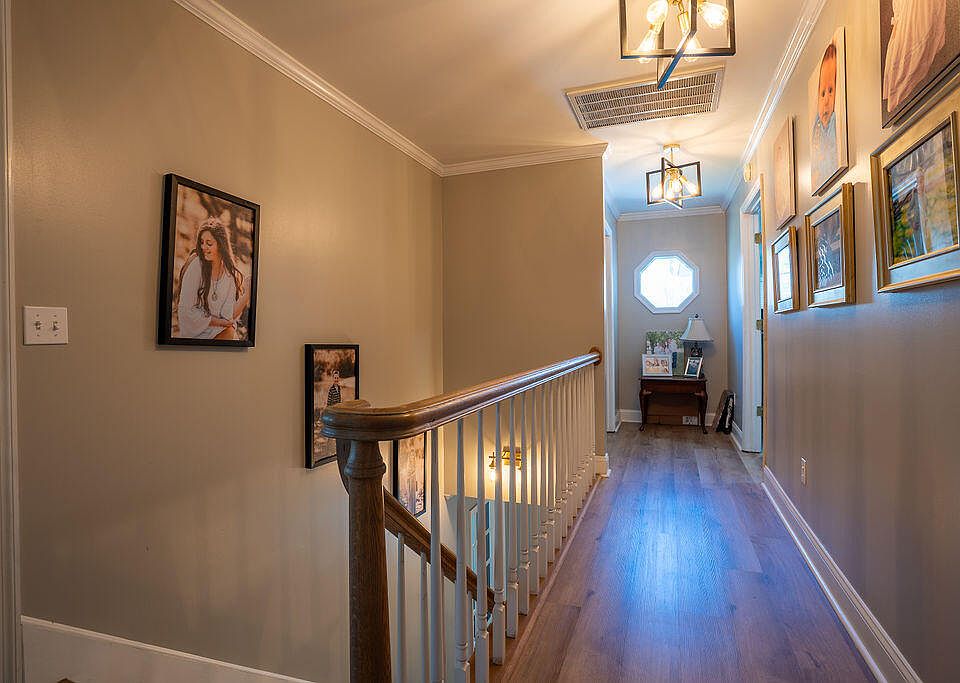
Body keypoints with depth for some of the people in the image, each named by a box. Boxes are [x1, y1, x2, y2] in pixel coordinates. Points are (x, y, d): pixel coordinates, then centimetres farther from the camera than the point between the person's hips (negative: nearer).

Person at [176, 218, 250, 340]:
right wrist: (219, 322, -13)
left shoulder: (230, 271, -2)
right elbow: (185, 311, -12)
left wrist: (247, 293, -21)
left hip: (220, 331, 3)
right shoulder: (196, 264, -13)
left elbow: (229, 316, -9)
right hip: (194, 333, -3)